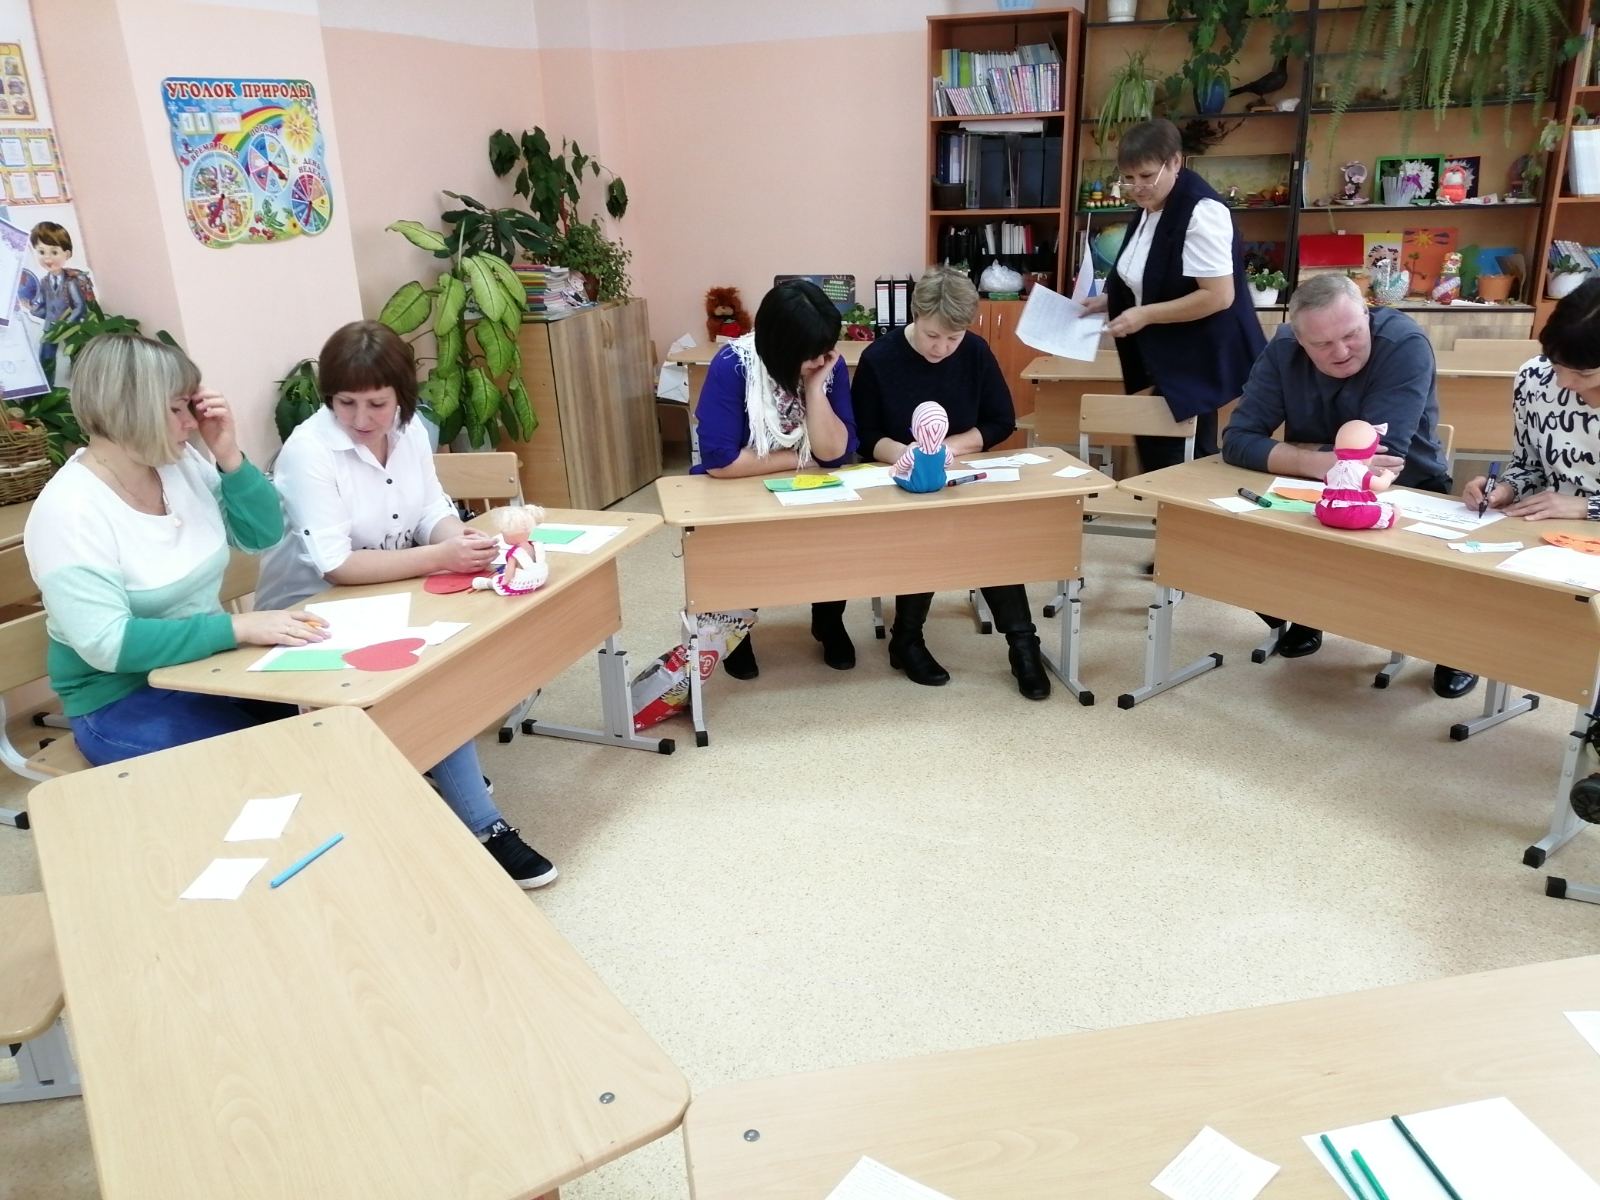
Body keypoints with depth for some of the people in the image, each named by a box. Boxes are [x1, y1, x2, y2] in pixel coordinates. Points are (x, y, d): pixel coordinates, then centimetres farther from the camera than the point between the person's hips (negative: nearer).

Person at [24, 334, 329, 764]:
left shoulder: (182, 463, -1)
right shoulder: (67, 512, -20)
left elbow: (263, 534, 5)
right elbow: (107, 645, -27)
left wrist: (229, 456, -10)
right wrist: (239, 627, -34)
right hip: (123, 700, -6)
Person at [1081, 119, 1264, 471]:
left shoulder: (1201, 212, -21)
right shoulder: (1152, 208, 8)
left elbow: (1219, 296, -26)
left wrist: (1145, 315, -25)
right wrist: (1110, 301, 6)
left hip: (1200, 362, -9)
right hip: (1164, 359, 9)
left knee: (1183, 463, -3)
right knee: (1155, 450, 14)